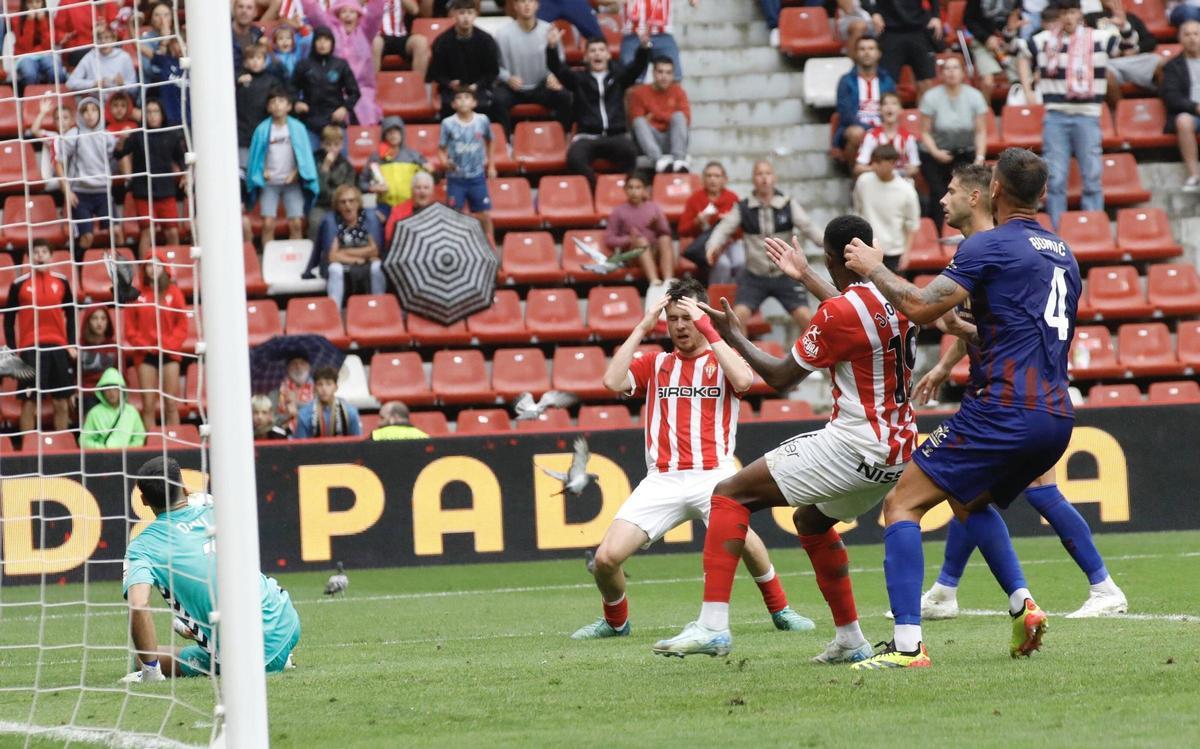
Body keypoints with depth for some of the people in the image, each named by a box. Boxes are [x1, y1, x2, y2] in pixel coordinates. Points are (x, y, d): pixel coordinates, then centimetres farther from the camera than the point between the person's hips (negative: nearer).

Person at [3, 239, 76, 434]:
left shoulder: (61, 281, 6)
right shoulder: (20, 284, -1)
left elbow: (71, 314, 14)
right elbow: (9, 318, 3)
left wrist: (72, 344, 6)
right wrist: (12, 350, -3)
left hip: (59, 347, 3)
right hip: (31, 348, -3)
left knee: (62, 401, 6)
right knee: (29, 401, -4)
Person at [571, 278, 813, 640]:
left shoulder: (723, 360, 14)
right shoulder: (655, 365, 20)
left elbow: (743, 381, -9)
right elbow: (613, 382, 3)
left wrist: (708, 330, -7)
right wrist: (642, 328, 5)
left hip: (713, 474, -3)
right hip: (661, 480, 3)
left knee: (741, 537, -33)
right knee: (607, 557, -12)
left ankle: (780, 610, -9)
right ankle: (615, 621, 17)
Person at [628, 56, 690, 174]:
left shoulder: (678, 91, 9)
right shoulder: (640, 92, 3)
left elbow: (686, 119, -2)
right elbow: (635, 121, -7)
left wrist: (656, 115, -6)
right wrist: (667, 117, -15)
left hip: (671, 141, 1)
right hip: (651, 141, -1)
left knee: (679, 116, -24)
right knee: (640, 121, -28)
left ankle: (679, 159, -46)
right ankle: (658, 160, -53)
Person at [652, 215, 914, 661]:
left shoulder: (840, 311, -16)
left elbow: (781, 378, -7)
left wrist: (735, 338, 7)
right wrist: (806, 279, 39)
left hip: (854, 443, -9)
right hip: (898, 451, 9)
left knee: (730, 495, -5)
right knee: (811, 519, 32)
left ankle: (713, 625, -17)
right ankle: (850, 640, 32)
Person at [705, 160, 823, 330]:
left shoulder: (789, 206, -3)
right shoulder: (743, 208, -3)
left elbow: (807, 227, -13)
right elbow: (723, 229, -8)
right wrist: (712, 246, -30)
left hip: (784, 276, 0)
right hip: (754, 277, 0)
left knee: (805, 317, -8)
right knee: (739, 315, -15)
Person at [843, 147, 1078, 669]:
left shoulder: (990, 245, -7)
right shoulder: (1063, 254, 18)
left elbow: (921, 307, -13)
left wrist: (874, 269, 4)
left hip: (1005, 410, -8)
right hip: (1056, 418, 8)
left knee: (902, 504, -3)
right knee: (969, 501, 32)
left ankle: (907, 644, -16)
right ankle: (1021, 602, 11)